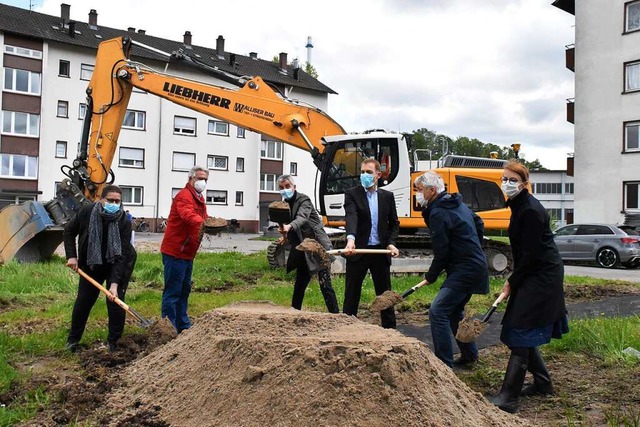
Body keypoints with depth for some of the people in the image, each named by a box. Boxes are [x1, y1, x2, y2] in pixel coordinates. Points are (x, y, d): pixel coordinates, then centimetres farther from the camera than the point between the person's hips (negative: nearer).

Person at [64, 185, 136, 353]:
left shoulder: (124, 222, -27)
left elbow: (121, 256, -29)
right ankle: (73, 339, 25)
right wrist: (71, 256, -9)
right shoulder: (86, 211, -20)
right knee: (83, 300, 6)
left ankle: (113, 342, 9)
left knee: (115, 301, -8)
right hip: (91, 263, 3)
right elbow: (69, 231, 0)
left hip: (118, 265, -2)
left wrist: (114, 283, -35)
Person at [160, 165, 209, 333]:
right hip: (175, 252, -10)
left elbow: (202, 218, 14)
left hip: (187, 253, 10)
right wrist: (204, 224, -53)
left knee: (184, 290, 17)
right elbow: (188, 215, -34)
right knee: (172, 291, -6)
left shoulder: (199, 199, 18)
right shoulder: (184, 196, -15)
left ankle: (183, 325, 27)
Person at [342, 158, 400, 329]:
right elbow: (351, 217, -21)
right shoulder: (352, 194, -3)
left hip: (381, 251, 3)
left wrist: (391, 243, -4)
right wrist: (351, 239, -38)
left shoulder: (387, 196, 8)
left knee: (385, 294, 11)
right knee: (351, 295, 5)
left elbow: (394, 223, 14)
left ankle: (390, 328, 22)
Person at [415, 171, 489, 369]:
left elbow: (442, 252, -16)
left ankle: (444, 363, -12)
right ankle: (469, 354, 32)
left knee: (438, 311, -14)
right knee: (454, 311, 21)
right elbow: (479, 224, 25)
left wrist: (431, 276, -2)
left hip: (464, 269, -11)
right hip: (476, 264, 11)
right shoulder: (458, 204, 13)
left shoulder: (438, 213, -17)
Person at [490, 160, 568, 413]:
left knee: (520, 333, -10)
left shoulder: (531, 211, -19)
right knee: (525, 332, 15)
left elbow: (530, 253, -20)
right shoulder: (518, 206, 11)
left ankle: (508, 398, -6)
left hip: (541, 277, -10)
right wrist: (514, 280, 12)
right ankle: (542, 383, 30)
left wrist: (512, 283, -12)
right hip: (533, 275, 10)